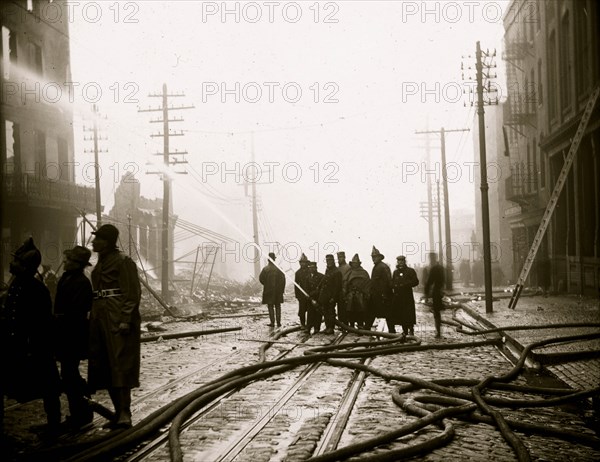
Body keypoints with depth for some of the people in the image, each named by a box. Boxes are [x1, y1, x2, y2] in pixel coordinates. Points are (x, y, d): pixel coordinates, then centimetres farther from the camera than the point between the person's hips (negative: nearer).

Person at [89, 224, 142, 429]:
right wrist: (93, 317, 18)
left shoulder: (123, 261, -9)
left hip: (118, 320, -9)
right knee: (105, 368, 10)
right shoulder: (101, 262, 18)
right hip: (100, 320, 9)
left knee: (120, 366, -10)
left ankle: (125, 414, -9)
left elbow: (133, 293, -15)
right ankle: (119, 413, 18)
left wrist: (125, 320, -21)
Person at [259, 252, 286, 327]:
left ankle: (272, 322, 2)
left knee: (270, 307, 6)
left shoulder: (265, 269, -10)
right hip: (278, 291, 2)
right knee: (278, 307, 10)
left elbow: (261, 279, -6)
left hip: (268, 291, -2)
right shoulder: (279, 269, -5)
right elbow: (283, 280, -3)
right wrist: (282, 289, 5)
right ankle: (278, 322, 9)